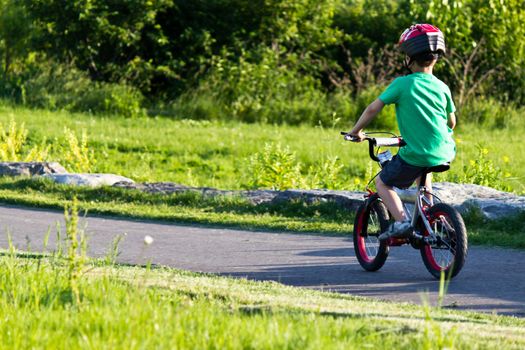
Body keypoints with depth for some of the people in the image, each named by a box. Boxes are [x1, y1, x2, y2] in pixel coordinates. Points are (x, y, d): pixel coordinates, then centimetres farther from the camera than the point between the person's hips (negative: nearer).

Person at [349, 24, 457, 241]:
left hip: (415, 154, -5)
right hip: (444, 154, 6)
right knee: (422, 173, 39)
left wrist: (356, 132, 8)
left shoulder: (402, 84, -7)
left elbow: (373, 108, -6)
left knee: (383, 183, 15)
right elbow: (451, 122, 15)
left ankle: (401, 221, -5)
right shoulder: (442, 87, 6)